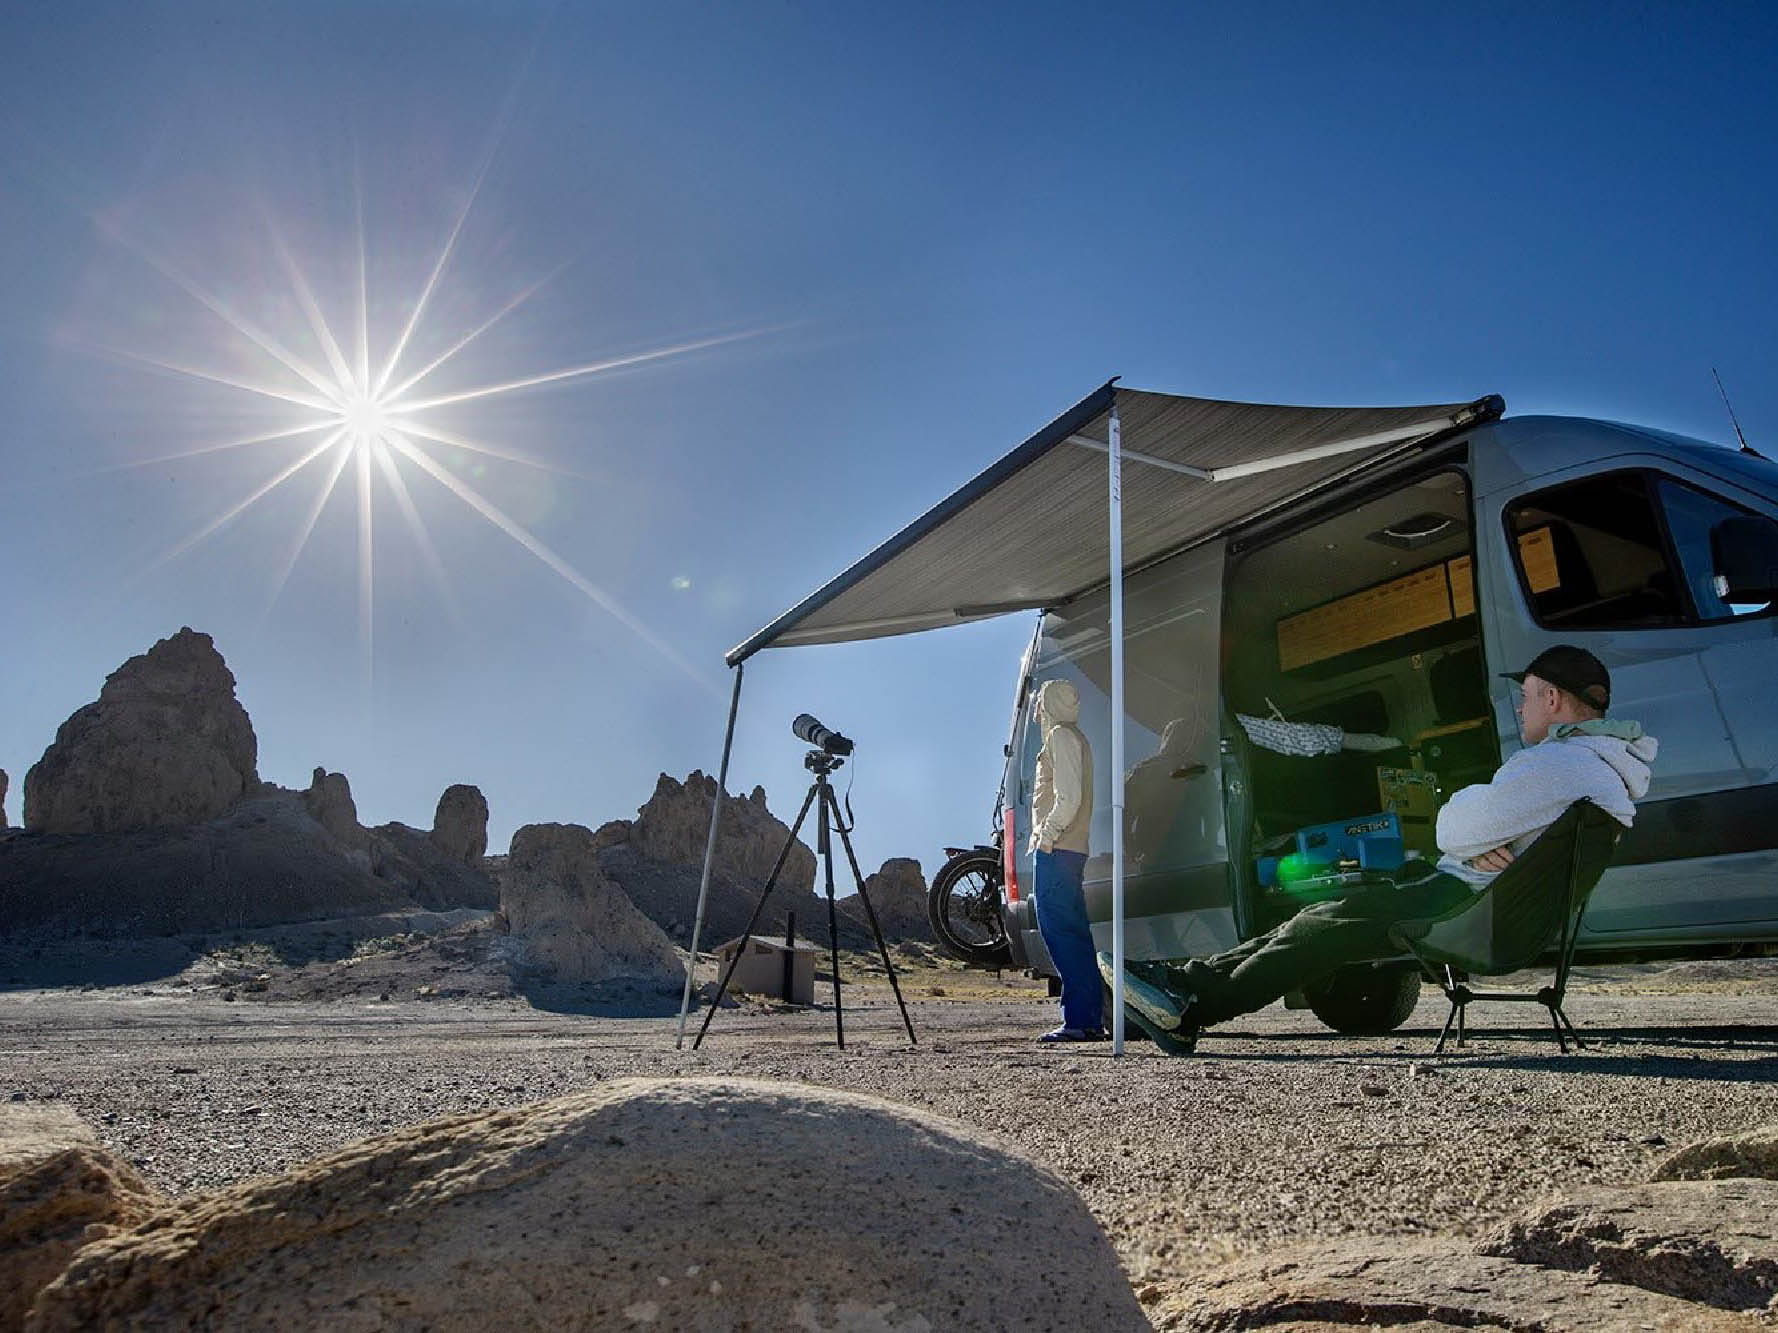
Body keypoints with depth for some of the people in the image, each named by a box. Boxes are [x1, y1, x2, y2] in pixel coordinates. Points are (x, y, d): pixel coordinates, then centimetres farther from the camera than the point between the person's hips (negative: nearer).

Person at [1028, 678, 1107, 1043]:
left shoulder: (1061, 736, -7)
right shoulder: (1074, 737, 23)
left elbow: (1068, 797, -18)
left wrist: (1046, 835, -16)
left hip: (1056, 850, -10)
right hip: (1072, 849, 10)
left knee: (1060, 931, -10)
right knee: (1074, 932, 10)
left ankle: (1079, 1020, -11)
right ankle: (1091, 1019, 13)